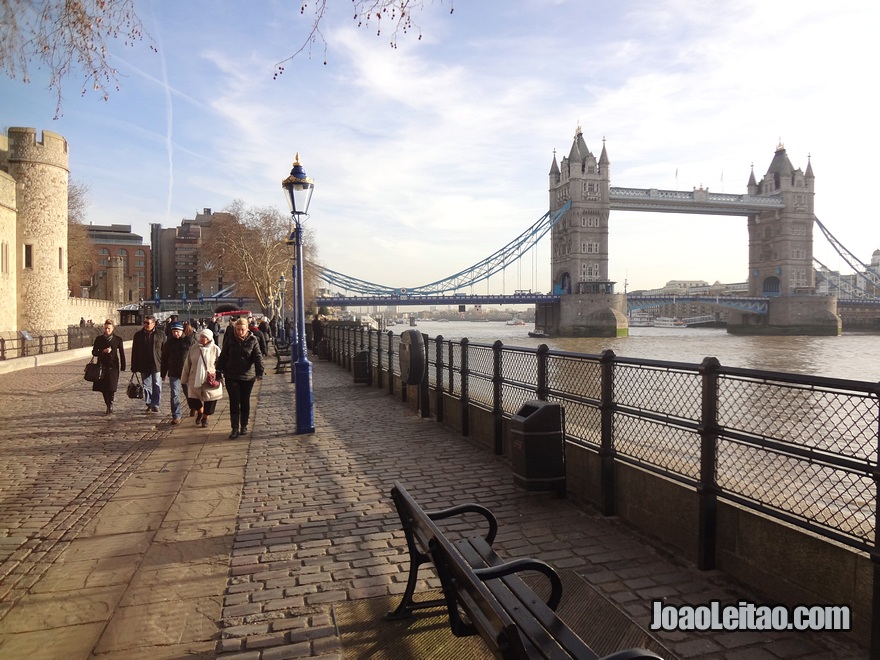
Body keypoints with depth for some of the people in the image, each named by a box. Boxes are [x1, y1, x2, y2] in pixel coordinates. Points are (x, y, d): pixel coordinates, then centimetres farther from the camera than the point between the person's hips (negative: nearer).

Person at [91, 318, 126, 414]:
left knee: (111, 387, -9)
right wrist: (103, 351, -14)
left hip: (113, 366, -2)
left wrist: (123, 366, 1)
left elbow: (122, 353, 4)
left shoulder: (118, 339, 1)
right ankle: (108, 406, 17)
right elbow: (94, 352, 5)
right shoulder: (99, 339, 5)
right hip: (102, 366, 2)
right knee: (104, 388, 5)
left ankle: (110, 404, 9)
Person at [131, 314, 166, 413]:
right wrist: (134, 367, 3)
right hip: (144, 366, 2)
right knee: (147, 386, 9)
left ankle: (155, 405, 2)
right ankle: (149, 404, 20)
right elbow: (134, 352, 8)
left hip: (157, 365, -2)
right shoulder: (138, 335, 7)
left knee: (157, 385, -4)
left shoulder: (161, 335, 3)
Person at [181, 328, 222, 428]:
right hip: (195, 380, 2)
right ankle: (200, 411, 34)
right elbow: (187, 364, 10)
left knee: (209, 401, 4)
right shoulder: (193, 348, 3)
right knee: (192, 400, 2)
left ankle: (205, 417, 29)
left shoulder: (215, 349, -4)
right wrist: (185, 378, 11)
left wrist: (219, 377, -3)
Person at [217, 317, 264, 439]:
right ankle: (235, 429, 2)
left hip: (248, 376, 0)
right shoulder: (230, 340, 0)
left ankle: (244, 426, 24)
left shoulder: (253, 341, -4)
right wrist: (219, 371, 4)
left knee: (245, 402, 10)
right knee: (234, 402, -1)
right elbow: (223, 356, 6)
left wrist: (259, 372, -14)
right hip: (231, 376, 1)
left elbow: (258, 357, -6)